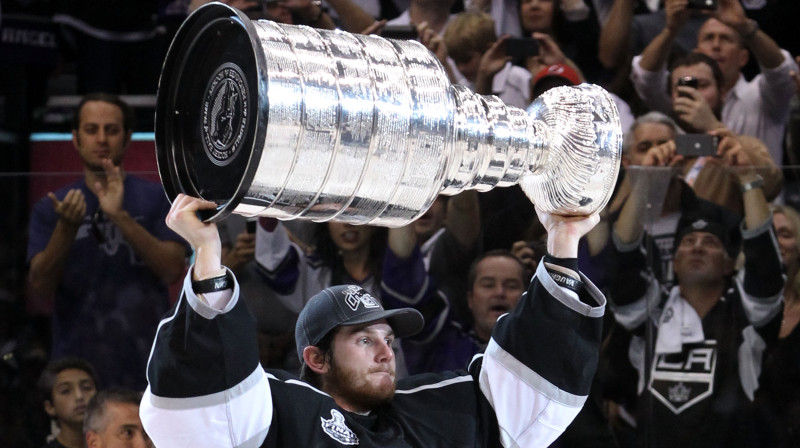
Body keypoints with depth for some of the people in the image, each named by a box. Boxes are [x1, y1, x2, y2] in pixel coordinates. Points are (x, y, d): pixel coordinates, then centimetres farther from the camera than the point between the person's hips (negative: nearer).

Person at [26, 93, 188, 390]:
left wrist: (121, 218, -17)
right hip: (76, 368, 1)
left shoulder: (157, 198, 6)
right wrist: (66, 228, -18)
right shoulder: (50, 208, 9)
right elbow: (41, 285, -2)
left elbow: (173, 270, -7)